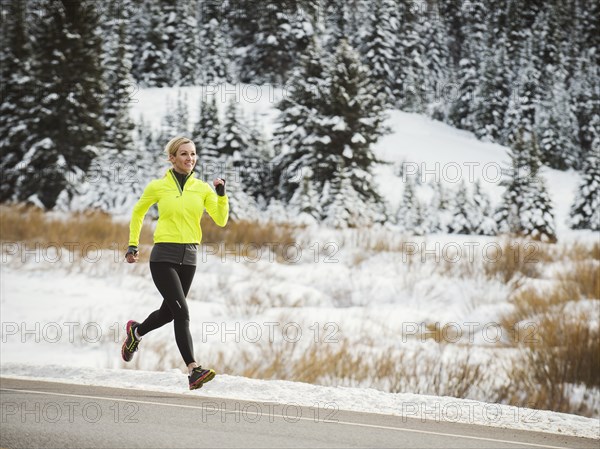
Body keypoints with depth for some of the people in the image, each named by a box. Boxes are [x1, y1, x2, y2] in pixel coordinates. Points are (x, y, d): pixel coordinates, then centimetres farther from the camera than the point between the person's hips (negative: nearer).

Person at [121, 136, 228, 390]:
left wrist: (221, 195, -14)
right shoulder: (158, 187, -1)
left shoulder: (202, 188, 6)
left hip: (188, 257, 5)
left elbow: (221, 220, -1)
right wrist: (133, 245, 12)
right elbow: (137, 213, 14)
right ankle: (193, 370, -20)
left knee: (169, 312, 17)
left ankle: (136, 332, 48)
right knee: (182, 312, -16)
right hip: (163, 257, -5)